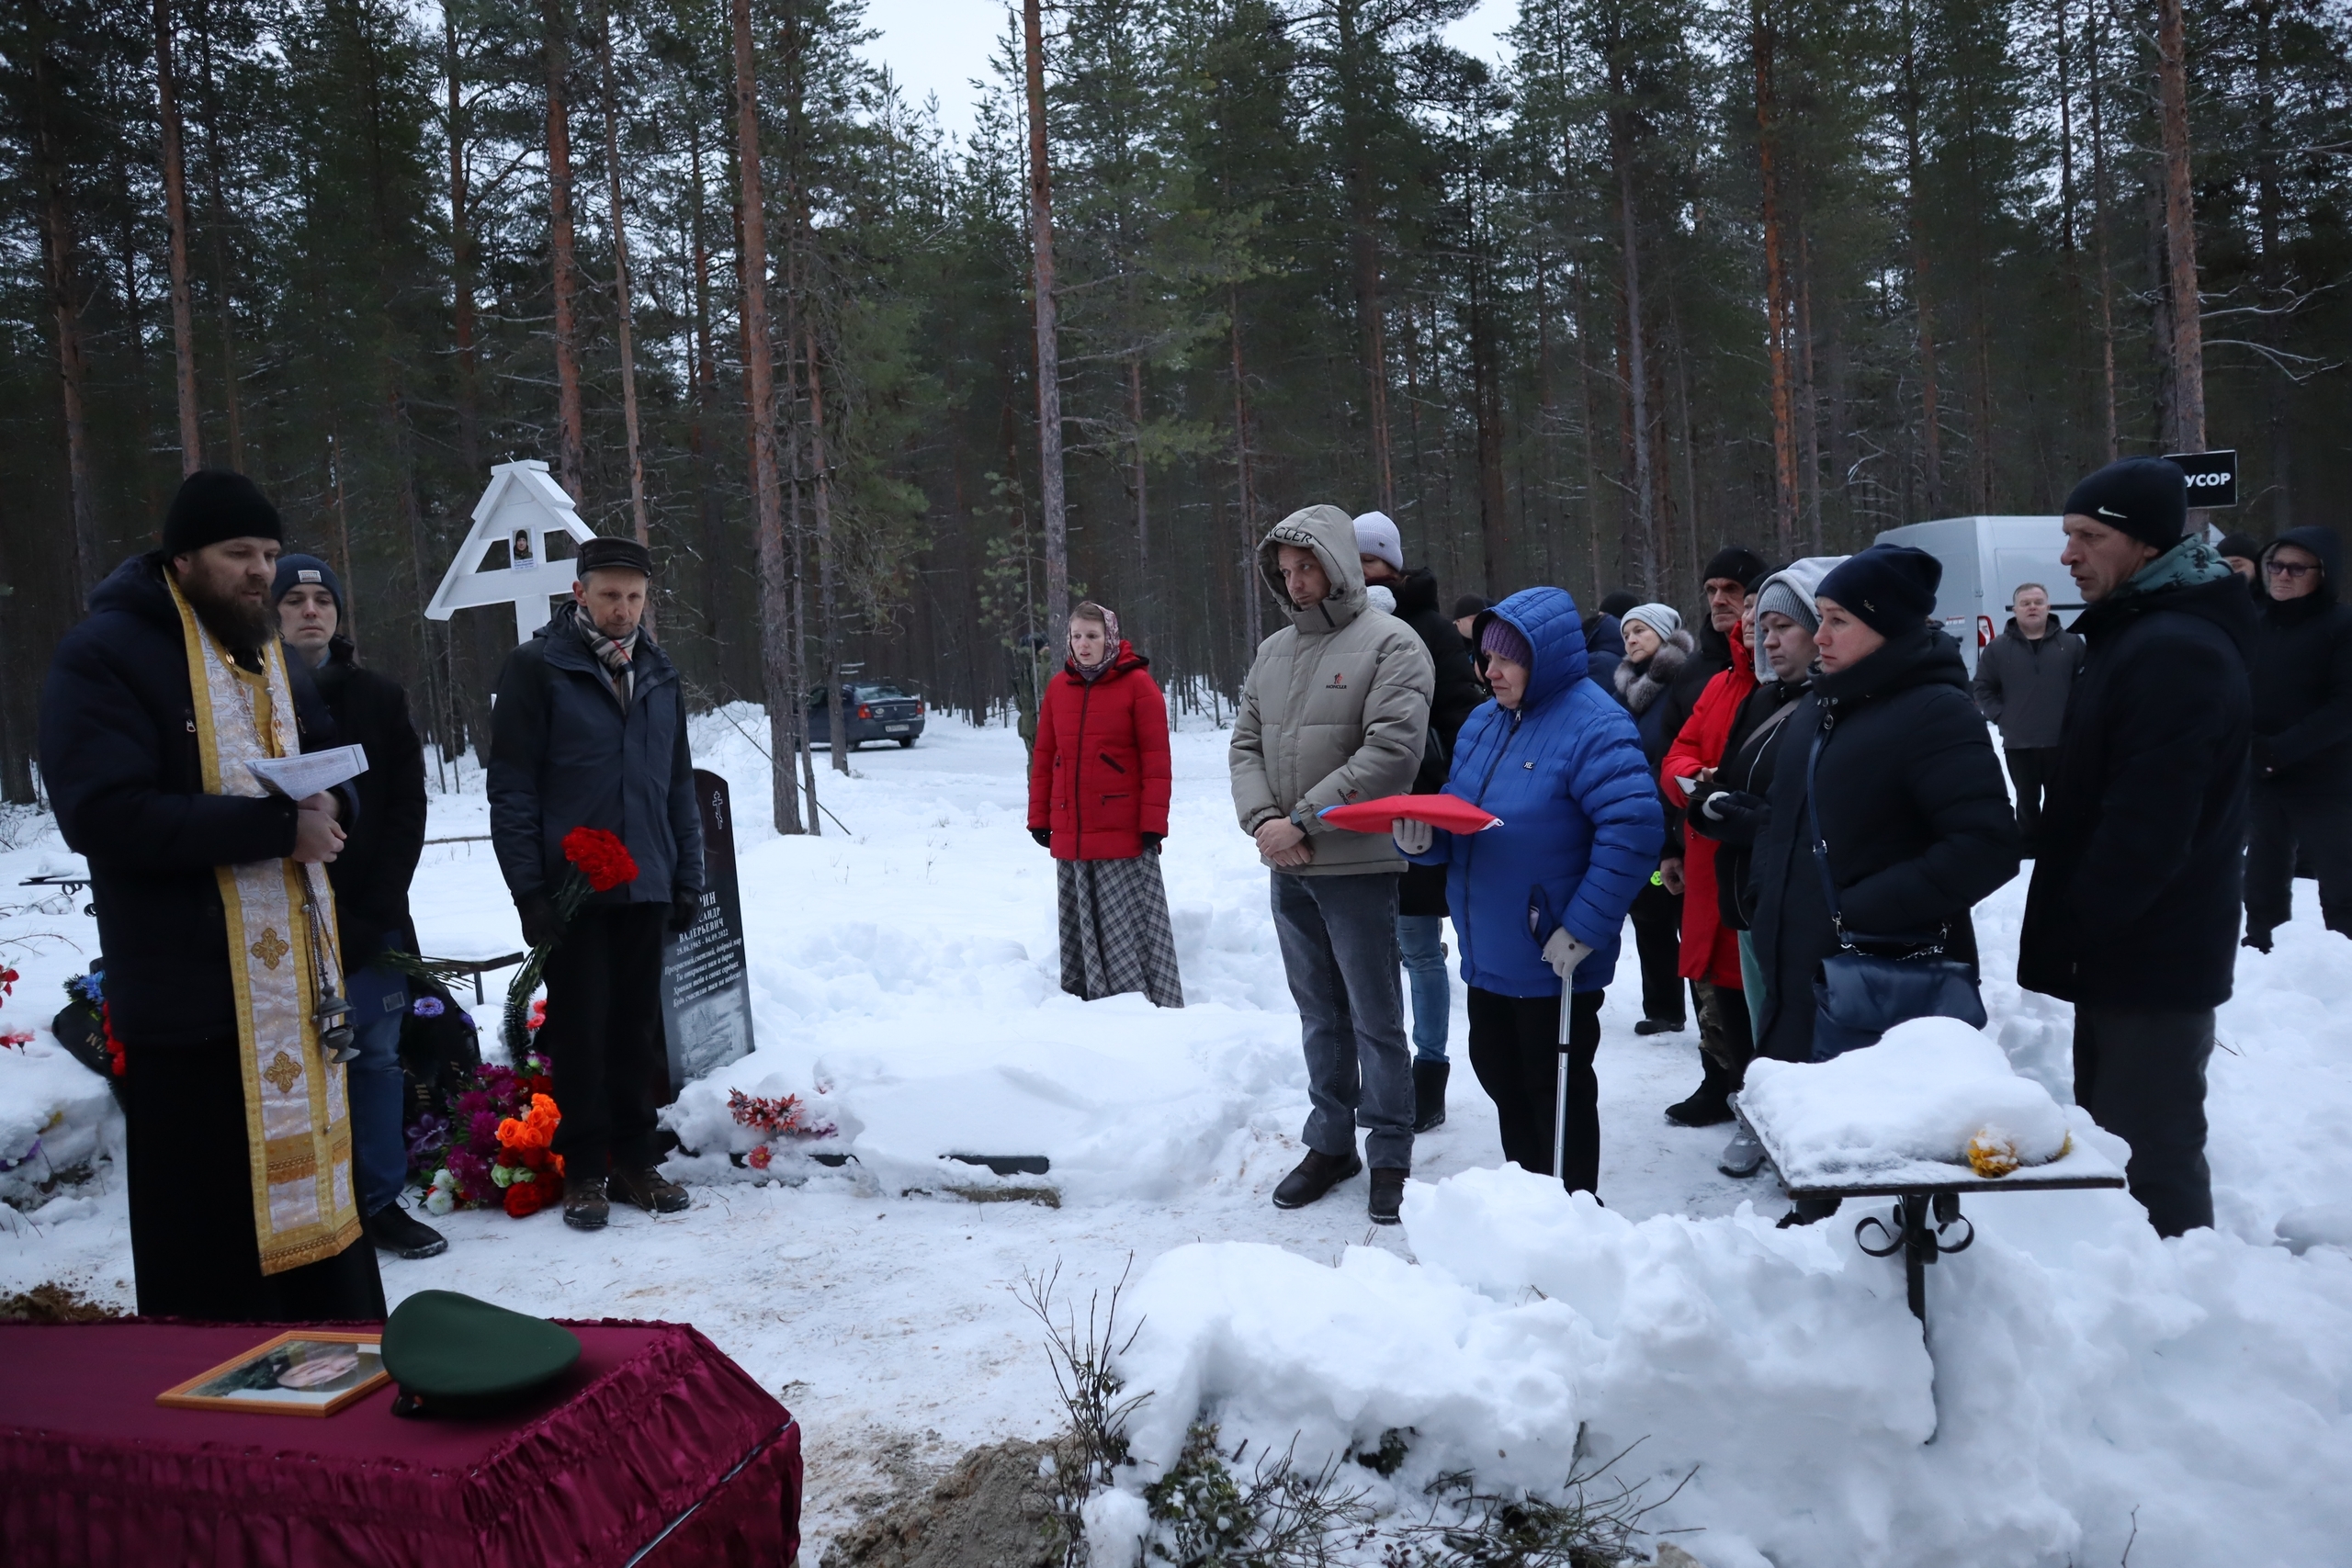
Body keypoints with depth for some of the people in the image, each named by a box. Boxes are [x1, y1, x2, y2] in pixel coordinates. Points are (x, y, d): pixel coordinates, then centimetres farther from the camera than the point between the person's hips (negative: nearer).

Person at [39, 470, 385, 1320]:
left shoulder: (271, 657, 16)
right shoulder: (105, 655, -10)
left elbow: (335, 767, 21)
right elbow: (104, 812, -20)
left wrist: (326, 805, -4)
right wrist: (277, 826, -22)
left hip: (296, 983, 8)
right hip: (191, 989, -7)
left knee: (309, 1180, 15)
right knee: (213, 1227, -2)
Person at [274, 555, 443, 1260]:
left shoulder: (379, 698, 6)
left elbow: (407, 810, 3)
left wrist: (375, 908, -7)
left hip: (370, 917, 2)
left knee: (377, 1057, 7)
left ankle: (380, 1203, 17)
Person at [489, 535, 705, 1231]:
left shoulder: (658, 675, 11)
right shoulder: (538, 668, -5)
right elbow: (511, 788, -8)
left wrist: (688, 878, 10)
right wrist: (529, 891, -12)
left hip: (646, 889, 4)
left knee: (639, 1029, 10)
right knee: (581, 1030, 3)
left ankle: (635, 1159, 21)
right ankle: (584, 1169, 15)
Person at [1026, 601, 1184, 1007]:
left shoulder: (1137, 683, -4)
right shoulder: (1058, 687, 10)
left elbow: (1156, 758, -7)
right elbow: (1043, 757, 13)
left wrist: (1153, 822, -11)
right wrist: (1039, 817, 9)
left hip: (1124, 835, -5)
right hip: (1070, 834, 5)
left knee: (1133, 926, -4)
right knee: (1081, 927, 10)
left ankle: (1154, 1005, 3)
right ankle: (1085, 1003, 19)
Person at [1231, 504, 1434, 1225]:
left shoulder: (1390, 644, -9)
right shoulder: (1272, 652, 12)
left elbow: (1392, 752, -18)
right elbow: (1246, 744, 11)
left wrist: (1303, 822, -18)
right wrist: (1262, 820, -8)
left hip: (1356, 865, -6)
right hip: (1286, 867, 6)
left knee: (1375, 1017, 3)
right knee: (1319, 1014, 17)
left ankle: (1390, 1154, 16)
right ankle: (1330, 1142, 29)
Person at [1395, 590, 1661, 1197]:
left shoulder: (1592, 725, -18)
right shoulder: (1482, 723, 9)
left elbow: (1634, 826, -26)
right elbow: (1459, 824, 15)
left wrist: (1583, 928, -26)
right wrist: (1424, 838, -9)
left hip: (1554, 960, -8)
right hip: (1488, 953, 8)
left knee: (1557, 1090, 7)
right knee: (1501, 1079, 20)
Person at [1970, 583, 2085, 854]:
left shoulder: (2071, 643, 0)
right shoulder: (1998, 648, -2)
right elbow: (1982, 688, 3)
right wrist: (2000, 716, -6)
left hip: (2062, 740, 0)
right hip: (2018, 742, 0)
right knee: (2027, 800, 13)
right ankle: (2028, 847, 27)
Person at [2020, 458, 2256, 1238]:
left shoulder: (2175, 651, -19)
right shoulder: (2132, 634, 15)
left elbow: (2145, 828, -26)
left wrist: (2074, 930, -17)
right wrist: (2071, 929, 17)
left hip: (2149, 963, -11)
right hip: (2127, 951, 11)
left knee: (2152, 1157, -3)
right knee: (2114, 1140, 20)